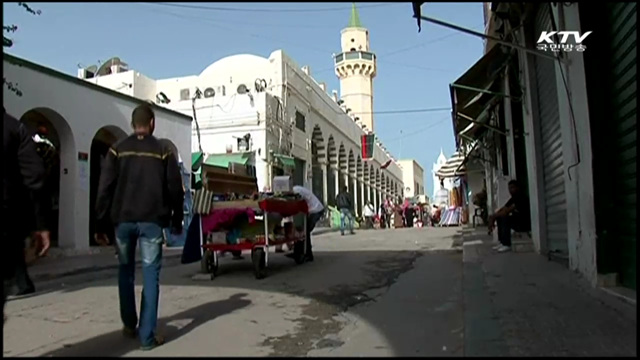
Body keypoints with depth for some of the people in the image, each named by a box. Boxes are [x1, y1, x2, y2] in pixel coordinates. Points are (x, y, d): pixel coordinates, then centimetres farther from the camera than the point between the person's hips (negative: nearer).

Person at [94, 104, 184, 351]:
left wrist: (101, 226, 4)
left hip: (123, 219, 2)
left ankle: (129, 325, 26)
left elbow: (105, 189, 0)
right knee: (150, 275, 0)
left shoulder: (118, 150, 4)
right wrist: (176, 221, 14)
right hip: (151, 220, -1)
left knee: (126, 271, 18)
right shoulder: (163, 151, 3)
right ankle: (147, 335, -2)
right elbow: (175, 189, 3)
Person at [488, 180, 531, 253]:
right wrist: (493, 218, -8)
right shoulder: (513, 199, 13)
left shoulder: (521, 197, -17)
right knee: (499, 218, 5)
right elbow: (501, 210, 8)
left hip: (525, 223, -10)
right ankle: (502, 242, 0)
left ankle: (507, 245, -24)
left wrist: (493, 216, -17)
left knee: (505, 218, -27)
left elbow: (507, 211, -25)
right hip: (517, 221, 10)